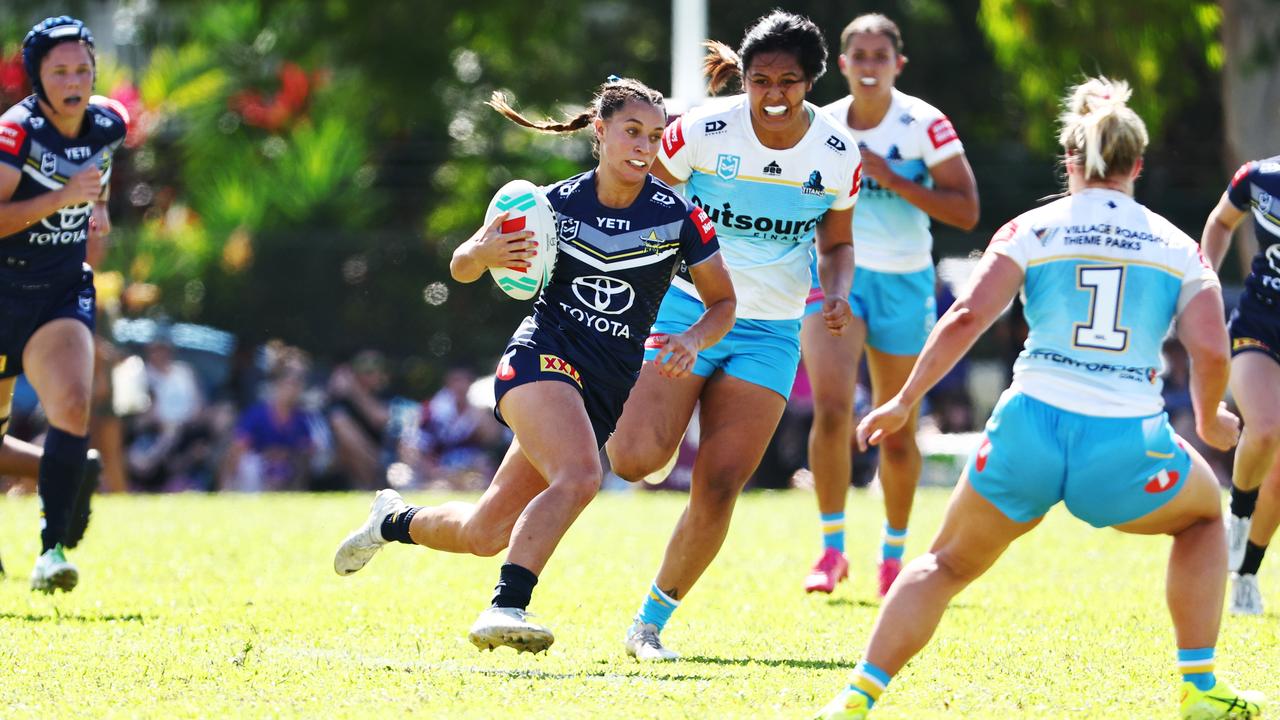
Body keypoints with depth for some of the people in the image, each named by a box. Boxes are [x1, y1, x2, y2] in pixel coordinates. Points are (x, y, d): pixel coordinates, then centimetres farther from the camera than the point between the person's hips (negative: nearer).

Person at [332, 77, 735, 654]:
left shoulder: (677, 216, -3)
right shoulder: (555, 203, -3)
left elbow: (723, 302, 7)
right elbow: (461, 269, 7)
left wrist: (694, 339, -15)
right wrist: (485, 252, -16)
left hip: (609, 389, 3)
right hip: (543, 357, -3)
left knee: (487, 533, 6)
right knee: (580, 475, -34)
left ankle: (394, 521, 35)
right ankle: (507, 608, -37)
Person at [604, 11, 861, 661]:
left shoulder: (837, 155, -4)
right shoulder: (703, 132, -13)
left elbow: (836, 245, 11)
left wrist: (838, 293, -9)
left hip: (770, 332, 2)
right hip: (688, 309, -2)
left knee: (718, 489, -6)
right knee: (636, 458, -20)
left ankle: (650, 623, 10)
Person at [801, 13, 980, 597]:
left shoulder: (924, 125, -10)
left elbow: (966, 211, -16)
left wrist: (892, 180, -21)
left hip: (903, 283, -1)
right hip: (835, 275, 1)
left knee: (897, 435, 6)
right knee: (831, 407, -20)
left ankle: (894, 554, 26)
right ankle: (832, 548, -9)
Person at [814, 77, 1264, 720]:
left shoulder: (1031, 230, 7)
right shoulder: (1179, 248, 10)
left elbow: (968, 316, -4)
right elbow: (1211, 354, 1)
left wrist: (905, 401, 3)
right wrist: (1209, 421, 21)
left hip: (1029, 432, 0)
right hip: (1128, 450, 0)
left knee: (947, 564, 24)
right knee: (1203, 516, 33)